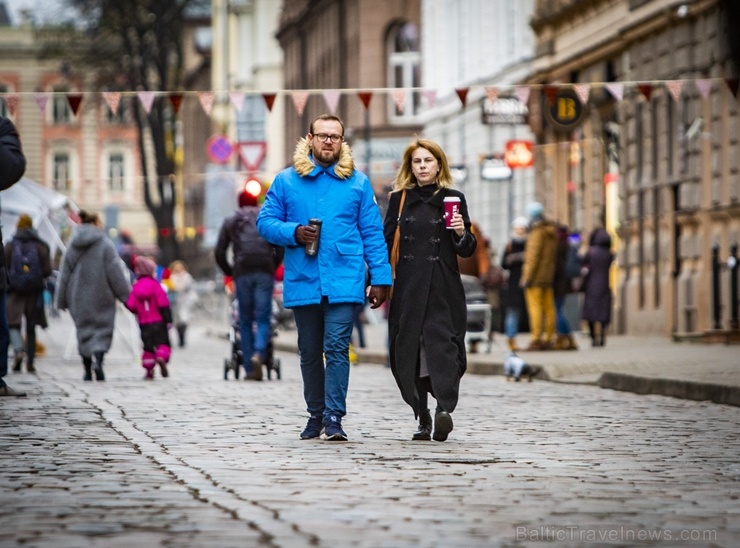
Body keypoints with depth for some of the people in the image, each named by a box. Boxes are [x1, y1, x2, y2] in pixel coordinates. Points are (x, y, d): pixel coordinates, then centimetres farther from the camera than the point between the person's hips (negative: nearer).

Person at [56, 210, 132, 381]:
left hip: (79, 298, 4)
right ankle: (98, 360, -22)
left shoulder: (72, 246, 4)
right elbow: (115, 273, -8)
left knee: (84, 331, 12)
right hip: (101, 297, -4)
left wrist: (62, 300, 13)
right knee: (103, 329, 2)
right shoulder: (105, 245, -8)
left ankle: (87, 371, 10)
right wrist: (125, 295, -1)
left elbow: (64, 275, 7)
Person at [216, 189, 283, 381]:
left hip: (242, 273, 0)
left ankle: (250, 369, 2)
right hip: (265, 272, 0)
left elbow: (219, 252, 9)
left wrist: (229, 272, 18)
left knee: (245, 321, 6)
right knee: (263, 318, 0)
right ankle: (259, 353, -28)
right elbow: (280, 249, 5)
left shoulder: (230, 222, 17)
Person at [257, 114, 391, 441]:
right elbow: (266, 221, 7)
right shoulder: (286, 181, 8)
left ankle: (334, 419, -12)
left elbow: (372, 233, 6)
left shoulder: (358, 182, 7)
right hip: (303, 282, 2)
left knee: (337, 348, -11)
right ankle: (315, 415, 23)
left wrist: (380, 278, 1)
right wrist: (294, 232, -12)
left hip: (344, 282, -2)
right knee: (309, 352, 11)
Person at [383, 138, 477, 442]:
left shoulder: (453, 199, 7)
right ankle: (423, 418, 6)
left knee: (441, 343, -16)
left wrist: (461, 233, -13)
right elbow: (385, 242, 8)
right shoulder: (400, 199, 10)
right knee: (409, 348, -1)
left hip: (443, 287, -2)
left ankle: (444, 408, -29)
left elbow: (467, 251, 8)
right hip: (408, 287, 2)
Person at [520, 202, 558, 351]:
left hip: (535, 277, -9)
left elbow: (533, 256, -18)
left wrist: (527, 277, -16)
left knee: (535, 307, -9)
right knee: (548, 307, 8)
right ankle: (549, 339, 10)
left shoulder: (537, 232, -14)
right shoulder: (552, 232, 13)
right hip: (548, 277, 9)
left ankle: (536, 339, -13)